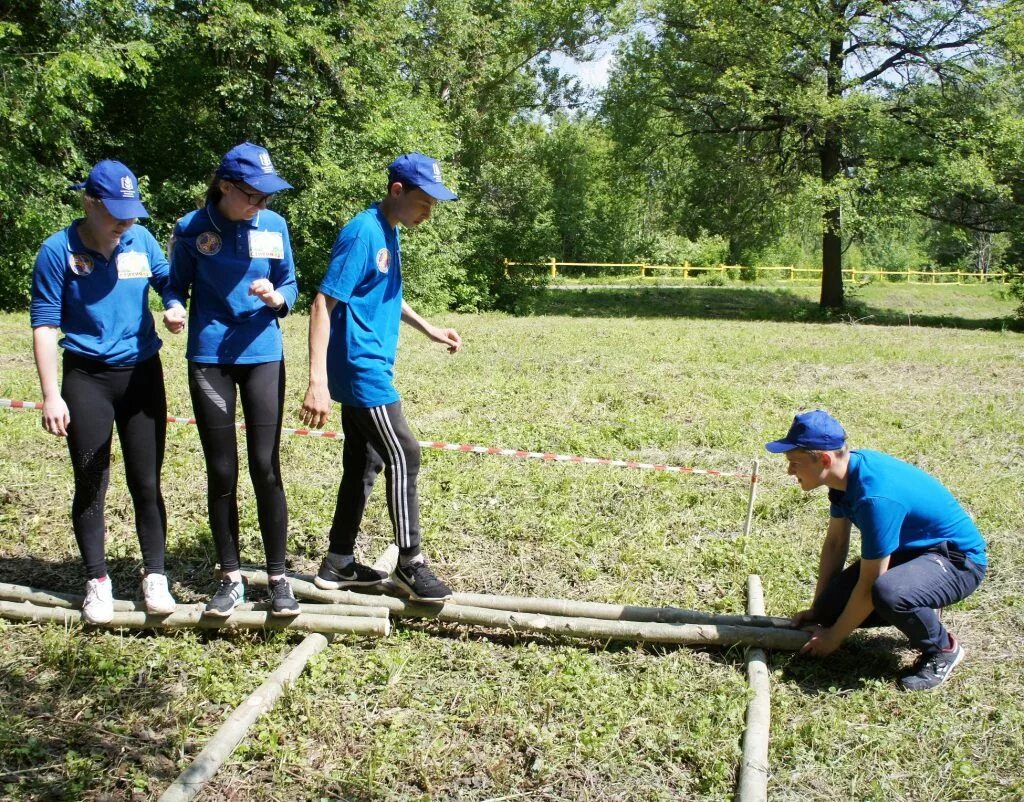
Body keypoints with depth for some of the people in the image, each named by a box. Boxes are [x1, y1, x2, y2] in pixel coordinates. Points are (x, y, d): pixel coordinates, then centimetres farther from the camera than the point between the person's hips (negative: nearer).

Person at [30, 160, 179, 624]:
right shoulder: (58, 251, -9)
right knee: (90, 486, 6)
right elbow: (45, 325, -8)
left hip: (142, 374, 2)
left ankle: (155, 578, 18)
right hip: (87, 379, -2)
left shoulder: (142, 240, -2)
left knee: (146, 483, 7)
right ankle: (97, 582, 19)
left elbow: (169, 283, 13)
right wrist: (51, 395, -13)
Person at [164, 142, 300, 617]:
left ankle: (278, 579, 12)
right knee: (221, 472, 5)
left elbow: (289, 286, 8)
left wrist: (276, 298, -14)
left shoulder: (273, 226, -1)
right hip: (209, 359, 0)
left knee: (266, 467, -2)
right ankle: (231, 579, 19)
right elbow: (177, 286, 5)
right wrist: (175, 310, -17)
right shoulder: (192, 229, -5)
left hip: (263, 355, 1)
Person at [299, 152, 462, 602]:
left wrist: (429, 330, 27)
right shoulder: (363, 233, -17)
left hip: (367, 371, 10)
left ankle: (339, 564, 23)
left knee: (362, 464, 13)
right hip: (361, 369, -10)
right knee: (403, 457, -5)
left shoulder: (389, 233, 12)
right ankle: (409, 563, 8)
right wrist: (317, 382, -27)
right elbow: (323, 304, -22)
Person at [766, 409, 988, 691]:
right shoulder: (846, 471, -8)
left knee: (886, 592, -39)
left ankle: (943, 649, -8)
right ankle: (919, 611, 16)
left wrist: (834, 637, -13)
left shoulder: (876, 496, -35)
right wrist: (817, 610, 9)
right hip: (910, 550, 9)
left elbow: (867, 586, -27)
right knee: (830, 608, -6)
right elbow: (835, 542, 5)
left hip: (958, 561, -8)